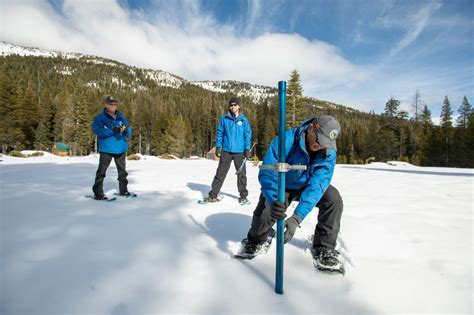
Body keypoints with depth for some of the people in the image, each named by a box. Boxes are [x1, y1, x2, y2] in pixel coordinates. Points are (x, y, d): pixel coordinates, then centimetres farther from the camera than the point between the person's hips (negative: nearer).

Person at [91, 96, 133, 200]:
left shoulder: (120, 117, 10)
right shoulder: (100, 118, -2)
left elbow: (129, 131, 8)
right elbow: (97, 130, -17)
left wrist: (126, 131, -17)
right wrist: (112, 131, -27)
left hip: (121, 148, 5)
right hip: (107, 148, -4)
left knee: (122, 171, 14)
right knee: (101, 171, -3)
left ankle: (123, 190, 27)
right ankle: (98, 193, 4)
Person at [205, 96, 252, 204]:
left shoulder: (243, 120, 2)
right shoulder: (224, 119, 3)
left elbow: (248, 135, 2)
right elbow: (220, 133, 6)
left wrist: (247, 149, -5)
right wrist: (218, 146, -1)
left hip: (239, 151, 0)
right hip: (226, 151, 0)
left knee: (241, 174, 9)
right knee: (220, 173, 3)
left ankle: (243, 195, 21)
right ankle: (213, 195, 9)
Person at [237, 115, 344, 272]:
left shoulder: (329, 152, -25)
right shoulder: (286, 140, -34)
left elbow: (316, 185, -35)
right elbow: (267, 173, -38)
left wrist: (296, 218, -46)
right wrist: (274, 200, -58)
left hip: (308, 185, 2)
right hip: (282, 186, -2)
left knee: (333, 198, -23)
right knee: (263, 214, -21)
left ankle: (324, 247, 0)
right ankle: (257, 239, 19)